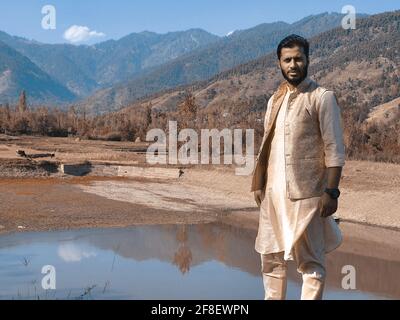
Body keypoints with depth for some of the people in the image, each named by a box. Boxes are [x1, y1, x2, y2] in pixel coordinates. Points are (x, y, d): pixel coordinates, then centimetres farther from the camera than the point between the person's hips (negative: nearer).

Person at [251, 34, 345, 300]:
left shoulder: (322, 98, -5)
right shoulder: (275, 100, 14)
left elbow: (335, 150, -9)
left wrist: (331, 192, -15)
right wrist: (259, 184, 11)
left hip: (306, 193, -6)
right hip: (274, 192, 6)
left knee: (310, 260, -1)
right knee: (272, 256, 13)